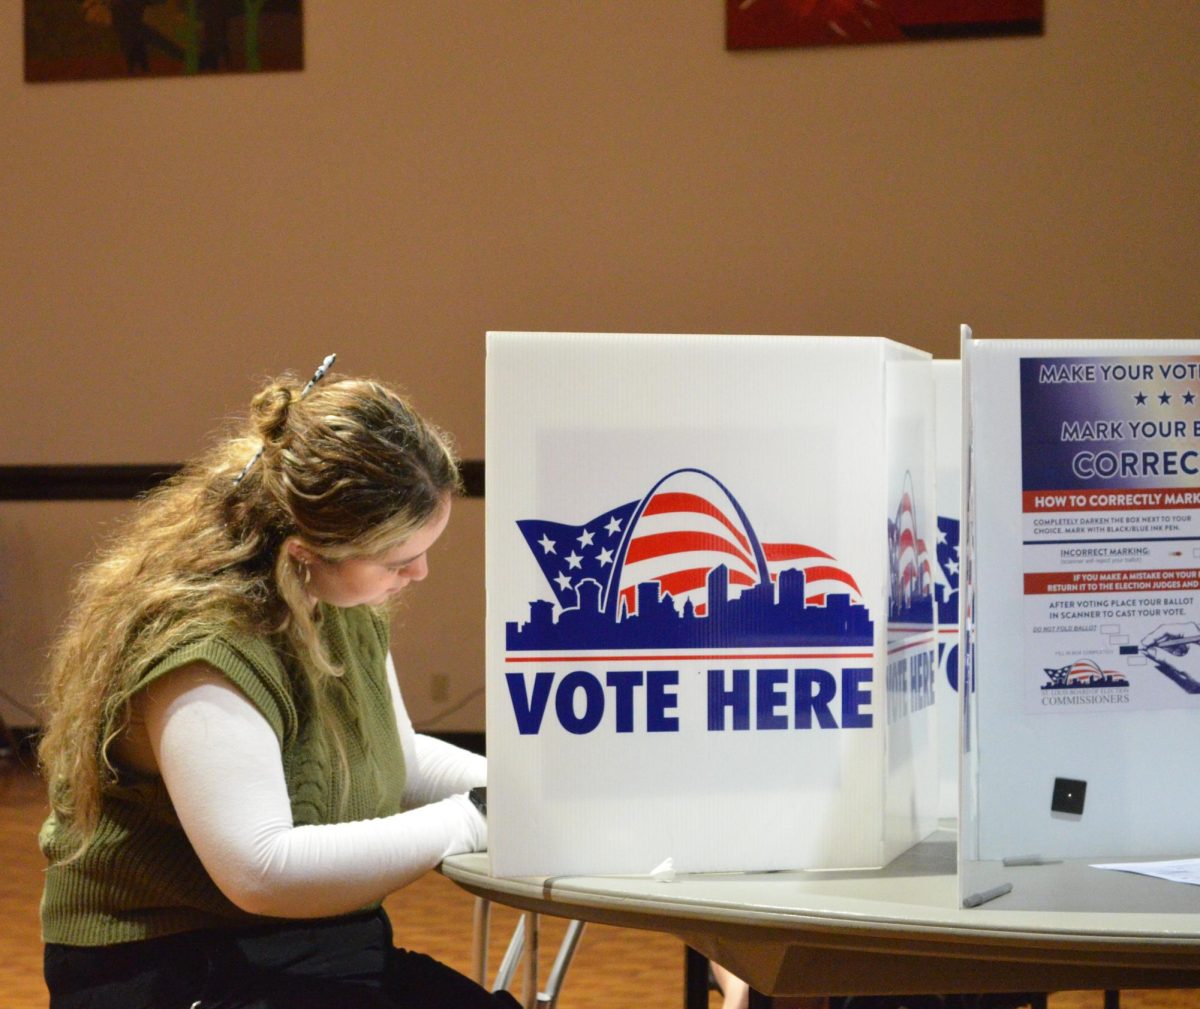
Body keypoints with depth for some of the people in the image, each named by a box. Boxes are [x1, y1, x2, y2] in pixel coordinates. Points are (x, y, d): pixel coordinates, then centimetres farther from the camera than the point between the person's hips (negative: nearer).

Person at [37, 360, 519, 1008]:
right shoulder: (202, 646, -22)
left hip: (330, 954, 8)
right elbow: (262, 870, -29)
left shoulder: (345, 607, 6)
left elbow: (399, 758, 22)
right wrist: (471, 820, -23)